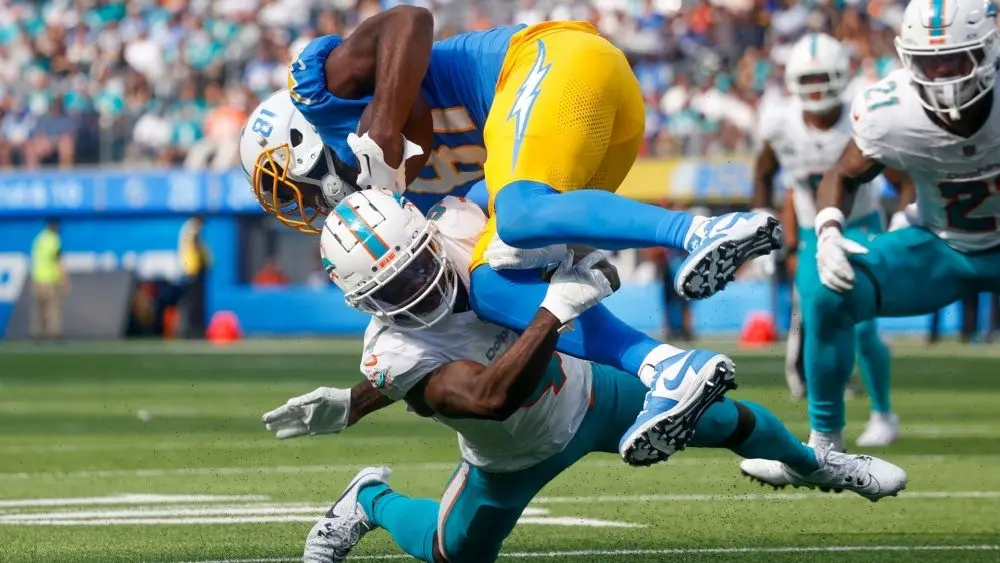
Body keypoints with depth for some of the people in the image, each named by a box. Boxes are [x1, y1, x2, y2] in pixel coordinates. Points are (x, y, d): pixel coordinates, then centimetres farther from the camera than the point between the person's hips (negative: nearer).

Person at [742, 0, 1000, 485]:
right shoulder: (888, 112, -23)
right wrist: (829, 232, -22)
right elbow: (844, 176, -3)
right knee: (830, 297, -17)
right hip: (940, 247, 2)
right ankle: (824, 448, -3)